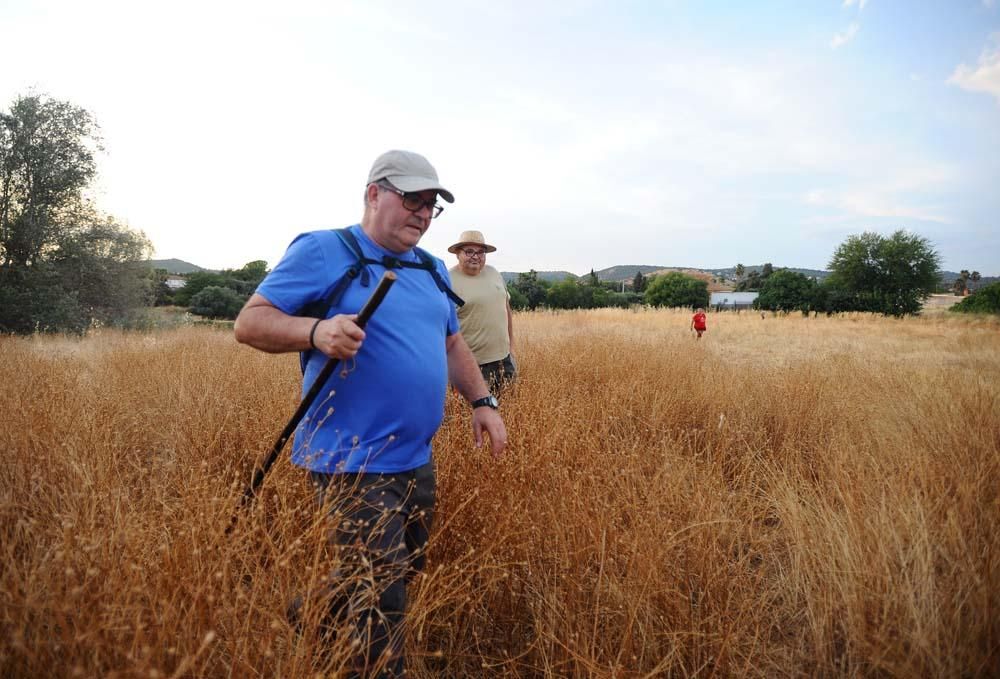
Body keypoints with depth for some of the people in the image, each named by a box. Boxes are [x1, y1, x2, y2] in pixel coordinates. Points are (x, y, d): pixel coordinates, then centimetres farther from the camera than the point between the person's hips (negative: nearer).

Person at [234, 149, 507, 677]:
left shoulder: (431, 269, 13)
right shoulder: (322, 252, -9)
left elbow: (452, 343, 22)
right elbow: (249, 322, -11)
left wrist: (482, 401, 9)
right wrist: (316, 331, -30)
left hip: (416, 460, 9)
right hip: (354, 465, -8)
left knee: (405, 574, 23)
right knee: (381, 604, -2)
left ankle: (302, 618, 46)